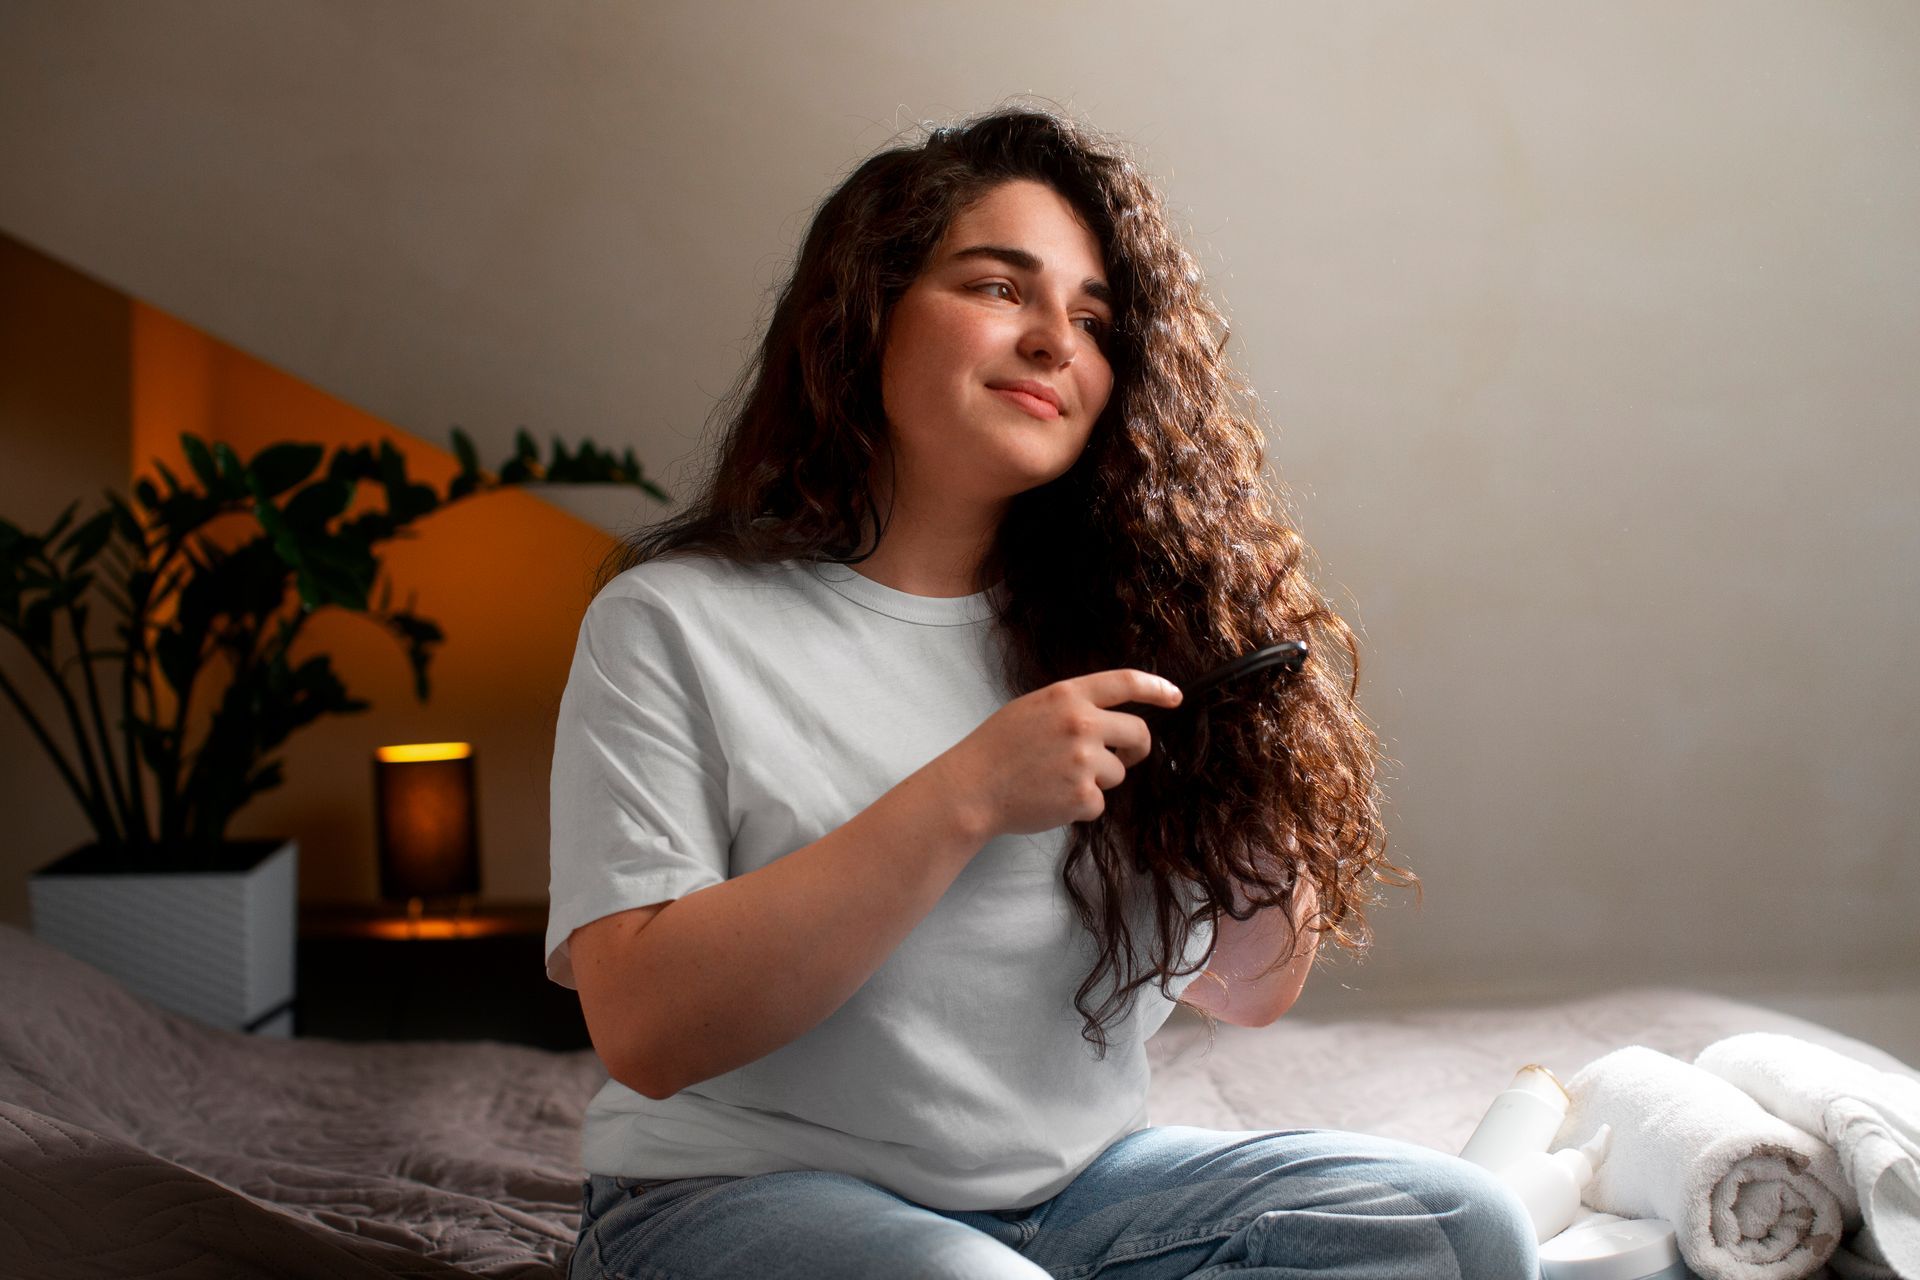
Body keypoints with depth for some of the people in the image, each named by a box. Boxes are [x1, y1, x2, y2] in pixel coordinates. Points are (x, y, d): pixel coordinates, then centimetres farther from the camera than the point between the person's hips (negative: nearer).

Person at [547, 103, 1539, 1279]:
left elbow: (1248, 992, 12)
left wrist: (1260, 779, -9)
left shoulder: (1113, 621, 7)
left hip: (1077, 1182, 5)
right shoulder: (678, 621, -6)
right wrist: (962, 798, -23)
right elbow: (645, 1029, -18)